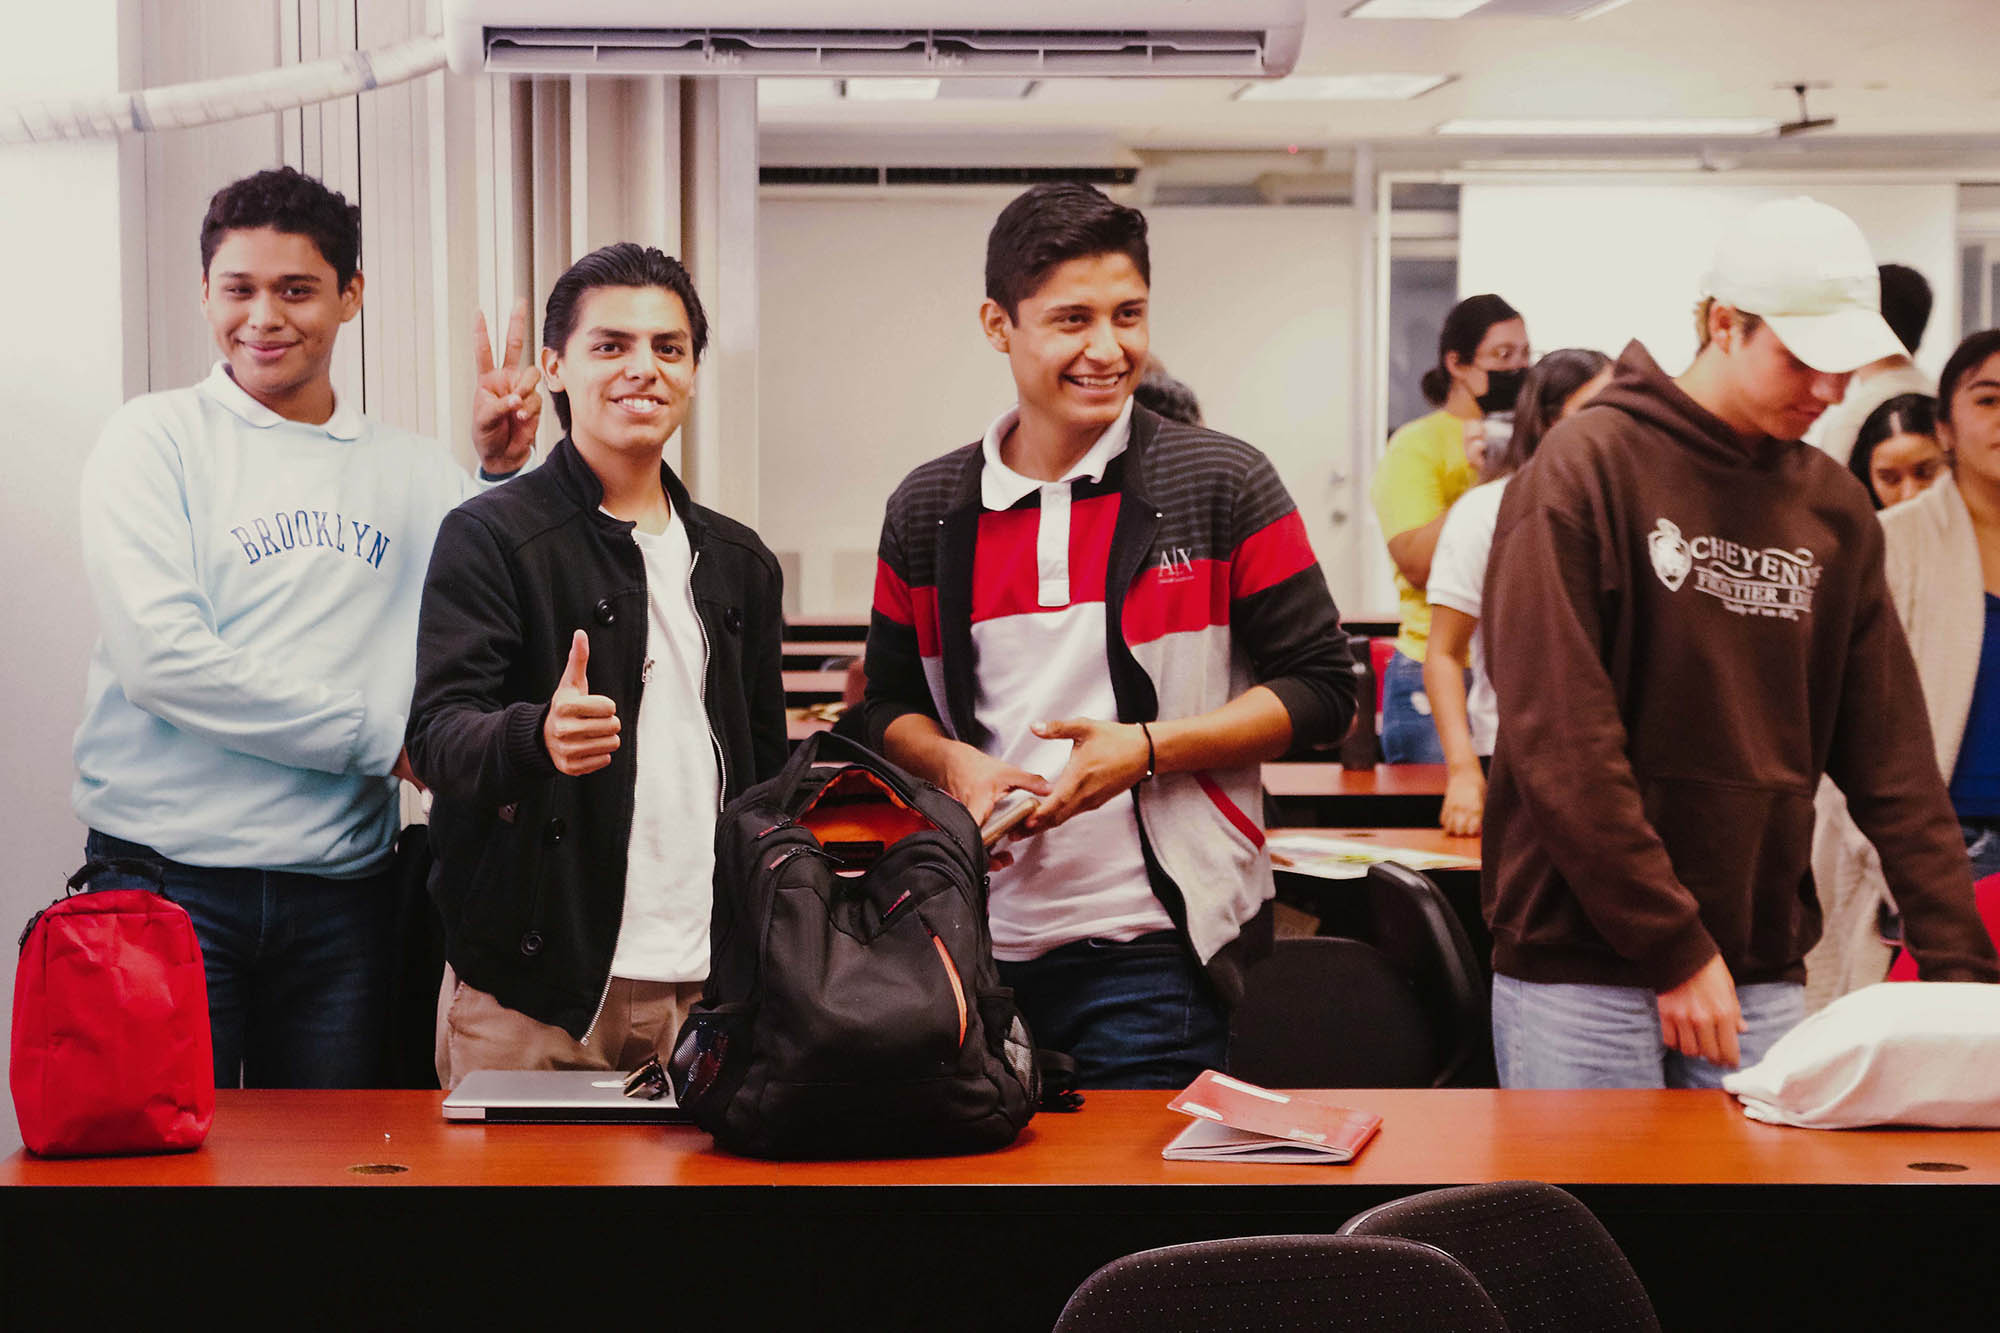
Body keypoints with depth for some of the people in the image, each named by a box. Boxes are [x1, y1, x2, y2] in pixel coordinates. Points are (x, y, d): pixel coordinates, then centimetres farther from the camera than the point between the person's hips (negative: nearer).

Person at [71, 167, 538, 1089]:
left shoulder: (409, 471, 10)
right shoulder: (155, 441, 0)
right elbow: (159, 656, -12)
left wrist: (503, 472, -3)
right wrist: (380, 737, -9)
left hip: (342, 890, 3)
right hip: (169, 878, -3)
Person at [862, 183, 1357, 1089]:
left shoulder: (1223, 486, -1)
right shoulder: (929, 511, 8)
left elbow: (1321, 690, -1)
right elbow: (893, 702, 18)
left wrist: (1147, 748, -13)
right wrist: (956, 766, -5)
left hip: (1150, 951, -3)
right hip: (977, 941, 3)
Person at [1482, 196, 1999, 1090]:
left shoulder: (1835, 509, 9)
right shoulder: (1585, 471, -8)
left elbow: (1890, 759, 8)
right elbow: (1559, 744, -15)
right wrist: (1675, 949, -17)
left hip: (1762, 974, 5)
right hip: (1580, 971, -5)